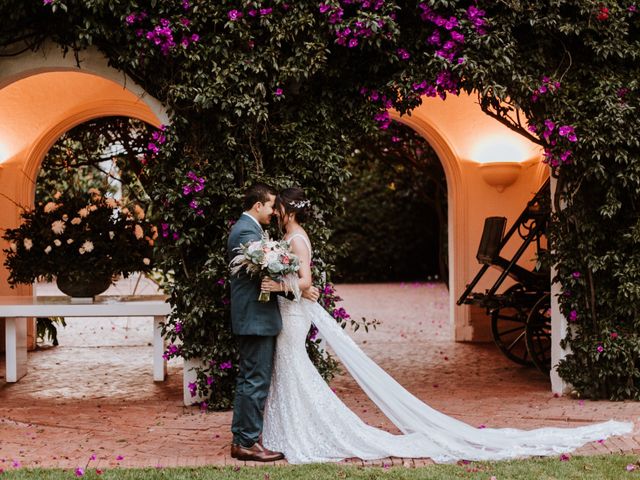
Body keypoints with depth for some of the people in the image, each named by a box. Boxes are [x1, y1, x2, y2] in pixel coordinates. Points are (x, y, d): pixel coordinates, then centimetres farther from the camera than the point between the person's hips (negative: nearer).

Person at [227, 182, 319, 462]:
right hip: (256, 317, -11)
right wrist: (300, 289, -15)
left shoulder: (245, 228, 18)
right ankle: (248, 443, -1)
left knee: (247, 380, 14)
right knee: (256, 380, -6)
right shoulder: (247, 231, -16)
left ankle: (241, 439, 20)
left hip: (249, 317, 11)